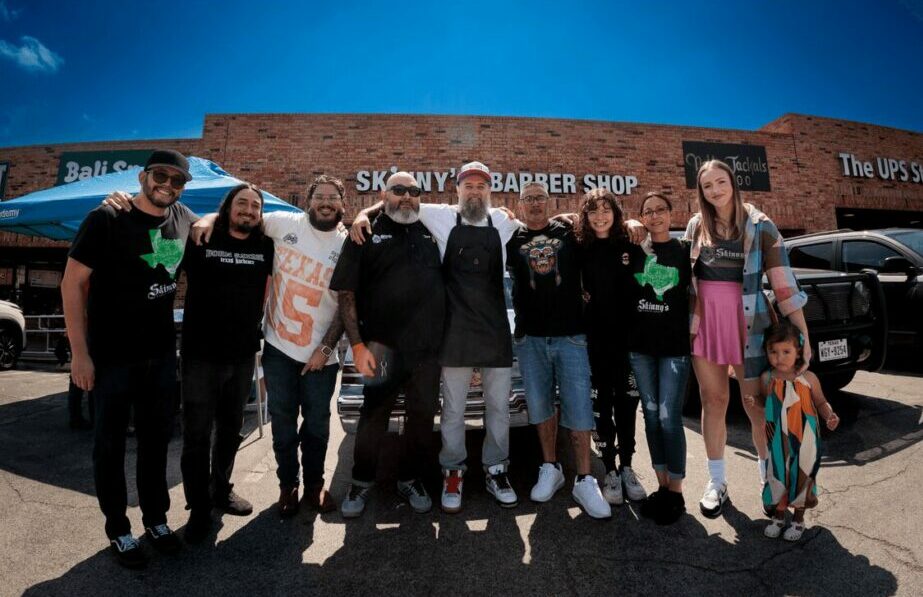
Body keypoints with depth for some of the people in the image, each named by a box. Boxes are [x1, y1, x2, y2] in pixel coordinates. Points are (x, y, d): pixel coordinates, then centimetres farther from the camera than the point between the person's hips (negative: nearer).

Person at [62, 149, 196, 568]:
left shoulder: (185, 220, 1)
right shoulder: (106, 219, -12)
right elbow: (72, 283, -12)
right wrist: (80, 352, -14)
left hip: (162, 352, 4)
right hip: (112, 354, -4)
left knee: (156, 438, 16)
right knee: (111, 442, 10)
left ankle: (156, 519, 33)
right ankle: (117, 529, 29)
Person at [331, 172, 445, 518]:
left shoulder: (431, 234, 11)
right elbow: (345, 293, -4)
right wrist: (358, 345, -11)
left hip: (428, 347, 4)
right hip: (382, 346, -3)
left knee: (423, 416, 12)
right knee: (374, 417, 9)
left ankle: (411, 480, 32)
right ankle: (361, 483, 29)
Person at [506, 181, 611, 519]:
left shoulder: (568, 233, 8)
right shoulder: (513, 240, 9)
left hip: (571, 334, -1)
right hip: (530, 337, 1)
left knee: (578, 407, -1)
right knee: (540, 406, 10)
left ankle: (585, 481, 12)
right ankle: (551, 469, 28)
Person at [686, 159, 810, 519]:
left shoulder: (759, 226, -4)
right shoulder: (696, 226, 5)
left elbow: (783, 282, -7)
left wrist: (803, 334, -10)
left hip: (748, 325, -2)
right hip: (705, 324, 2)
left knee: (757, 406, 5)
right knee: (713, 402, 9)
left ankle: (769, 475, 30)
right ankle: (716, 480, 23)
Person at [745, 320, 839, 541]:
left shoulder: (808, 378, -10)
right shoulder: (767, 379, -5)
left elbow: (821, 403, 3)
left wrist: (830, 416, -16)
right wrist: (755, 401, -10)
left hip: (804, 440, -1)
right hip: (778, 440, 1)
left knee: (802, 476, 12)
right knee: (778, 475, 11)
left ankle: (798, 519, 32)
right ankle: (778, 516, 32)